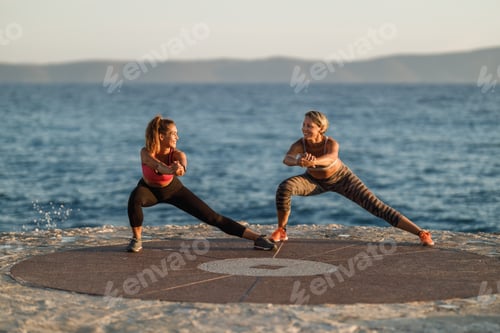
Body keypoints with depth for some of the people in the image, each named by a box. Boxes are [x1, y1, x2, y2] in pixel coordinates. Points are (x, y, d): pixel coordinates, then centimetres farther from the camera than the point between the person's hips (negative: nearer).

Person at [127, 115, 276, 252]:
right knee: (135, 199, -37)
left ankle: (257, 238, -2)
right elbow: (157, 165, -56)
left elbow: (182, 163, -56)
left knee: (212, 217, -7)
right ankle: (136, 240, -14)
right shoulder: (146, 153, -32)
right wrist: (170, 170, -78)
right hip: (149, 190, 0)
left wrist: (180, 168, -81)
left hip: (173, 189, 1)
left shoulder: (176, 154, -30)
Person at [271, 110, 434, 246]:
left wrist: (314, 161, -84)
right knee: (284, 187, -27)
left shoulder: (331, 143, -36)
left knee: (376, 206, -10)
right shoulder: (300, 144, -32)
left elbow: (331, 158, -62)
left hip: (340, 178, -2)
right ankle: (281, 230, -6)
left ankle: (421, 233, -6)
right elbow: (287, 159, -54)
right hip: (315, 181, 2)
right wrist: (299, 162, -79)